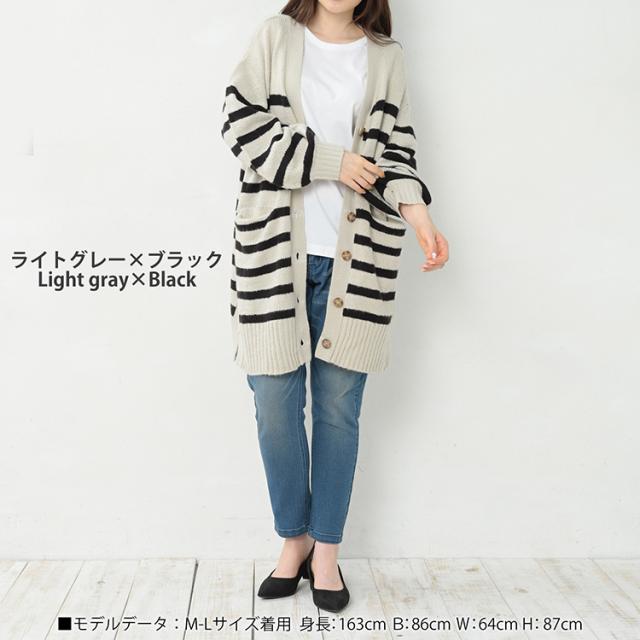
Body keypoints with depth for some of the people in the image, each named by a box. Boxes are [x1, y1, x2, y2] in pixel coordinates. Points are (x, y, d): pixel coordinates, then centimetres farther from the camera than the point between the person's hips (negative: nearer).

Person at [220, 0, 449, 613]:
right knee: (275, 403, 2)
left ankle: (326, 550, 18)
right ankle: (294, 538, 22)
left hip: (354, 255, 1)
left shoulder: (385, 57, 12)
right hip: (275, 247, 0)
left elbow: (394, 147, 5)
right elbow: (241, 122, -1)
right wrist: (329, 159, -9)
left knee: (339, 406, 3)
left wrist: (416, 209, -14)